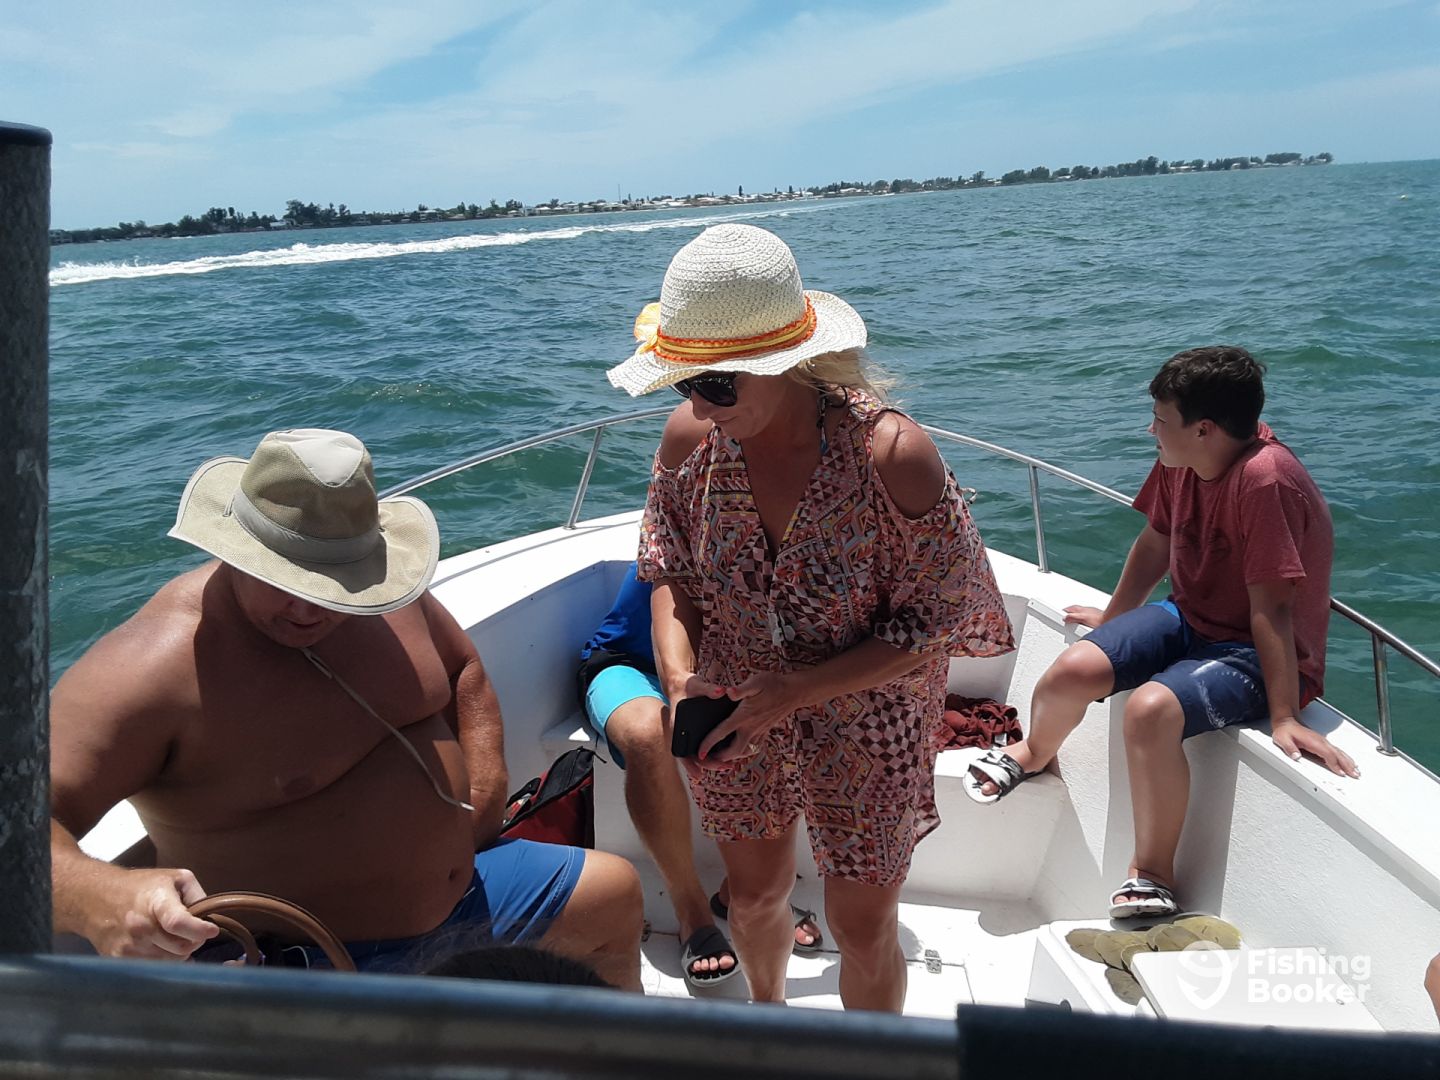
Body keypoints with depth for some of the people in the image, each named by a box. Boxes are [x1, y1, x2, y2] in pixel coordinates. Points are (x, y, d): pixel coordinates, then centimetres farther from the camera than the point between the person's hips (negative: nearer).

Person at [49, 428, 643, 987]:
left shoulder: (382, 597, -4)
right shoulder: (152, 666, -26)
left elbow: (464, 673, 13)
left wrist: (484, 798, 2)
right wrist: (105, 897, -52)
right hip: (310, 967, -7)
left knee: (615, 892, 18)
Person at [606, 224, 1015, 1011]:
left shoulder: (892, 453, -28)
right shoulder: (689, 435, -15)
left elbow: (932, 623, -18)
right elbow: (669, 572, 0)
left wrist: (793, 691, -25)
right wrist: (679, 674, -18)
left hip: (864, 725, -3)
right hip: (732, 717, 4)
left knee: (862, 926, 10)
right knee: (755, 893, 21)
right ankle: (766, 1010, 55)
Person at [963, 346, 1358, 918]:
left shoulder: (1264, 479, -27)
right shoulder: (1181, 459, -3)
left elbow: (1271, 608, -28)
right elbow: (1155, 544, 12)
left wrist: (1284, 717, -25)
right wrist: (1113, 617, 25)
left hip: (1258, 655, -7)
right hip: (1189, 619, 7)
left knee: (1151, 706, -34)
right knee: (1075, 668, -16)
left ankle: (1152, 875, -13)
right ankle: (1032, 752, 20)